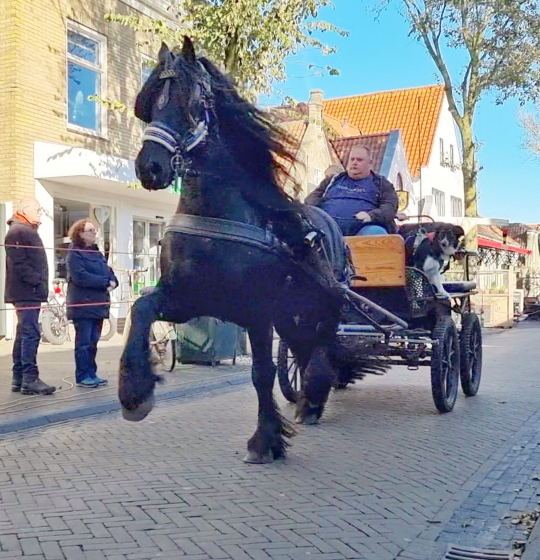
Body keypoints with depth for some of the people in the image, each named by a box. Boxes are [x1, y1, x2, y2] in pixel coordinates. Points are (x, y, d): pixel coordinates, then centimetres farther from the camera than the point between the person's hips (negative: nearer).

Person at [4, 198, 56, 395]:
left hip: (30, 292, 11)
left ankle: (18, 379, 17)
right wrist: (37, 282, -22)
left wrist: (39, 283, 16)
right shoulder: (17, 232, -10)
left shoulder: (28, 231, 23)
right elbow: (19, 264, -19)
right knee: (30, 334, -12)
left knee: (24, 334, 12)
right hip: (26, 292, -11)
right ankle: (30, 379, -12)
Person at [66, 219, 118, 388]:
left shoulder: (97, 253, 19)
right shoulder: (74, 253, -6)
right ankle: (82, 376, 1)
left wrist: (113, 282, -7)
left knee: (93, 341, 10)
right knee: (84, 342, -5)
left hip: (98, 303, 7)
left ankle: (91, 374, 16)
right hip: (83, 305, -7)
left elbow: (109, 271, 17)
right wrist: (105, 282, -18)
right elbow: (80, 277, -19)